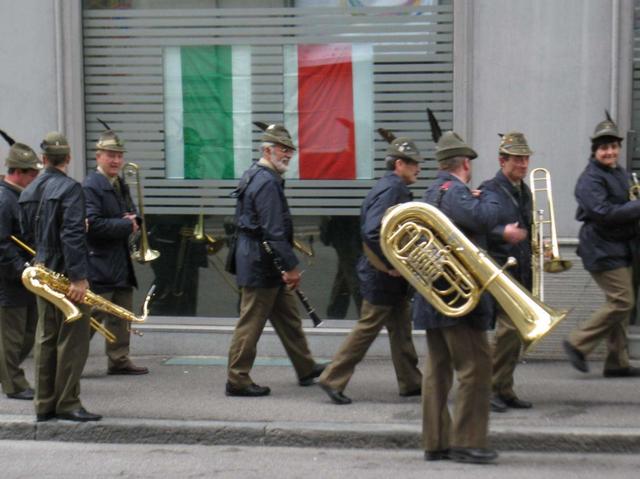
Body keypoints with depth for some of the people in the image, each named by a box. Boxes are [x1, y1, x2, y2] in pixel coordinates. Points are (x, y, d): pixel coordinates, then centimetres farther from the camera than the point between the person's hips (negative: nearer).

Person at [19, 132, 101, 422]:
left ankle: (45, 404, 16)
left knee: (46, 338, 12)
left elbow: (27, 235, 15)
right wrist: (79, 277, -22)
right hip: (67, 275, -7)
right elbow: (72, 235, -21)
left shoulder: (28, 192, 9)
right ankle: (67, 403, 0)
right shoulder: (70, 189, -14)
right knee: (72, 338, -1)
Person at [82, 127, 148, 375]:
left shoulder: (120, 185, 16)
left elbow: (131, 215, 25)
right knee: (92, 316, -6)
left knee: (121, 316, 13)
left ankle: (119, 360, 21)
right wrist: (126, 225, -16)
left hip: (121, 262, 9)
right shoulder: (90, 186, -13)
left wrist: (133, 220, 0)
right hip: (99, 263, -9)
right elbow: (92, 224, -23)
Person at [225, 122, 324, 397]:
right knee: (251, 323, -3)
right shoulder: (267, 183, -19)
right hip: (261, 264, -11)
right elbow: (274, 232, -24)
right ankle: (237, 381, 5)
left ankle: (306, 369, 27)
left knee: (288, 317, 17)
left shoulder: (256, 176, 14)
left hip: (263, 263, 11)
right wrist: (291, 266, -20)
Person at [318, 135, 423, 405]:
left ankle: (411, 382, 24)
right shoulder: (390, 189, -19)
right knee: (368, 328, -3)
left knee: (401, 329, 15)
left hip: (392, 275, 10)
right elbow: (372, 233, -29)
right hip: (382, 277, -10)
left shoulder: (396, 189, 12)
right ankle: (333, 379, 4)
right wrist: (390, 266, -22)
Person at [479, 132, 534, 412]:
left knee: (517, 331, 9)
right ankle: (491, 388, -5)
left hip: (522, 271, 8)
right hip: (499, 268, -8)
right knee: (509, 326, -16)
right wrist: (503, 233, -27)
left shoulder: (524, 192, 17)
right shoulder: (489, 191, -8)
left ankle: (505, 390, 17)